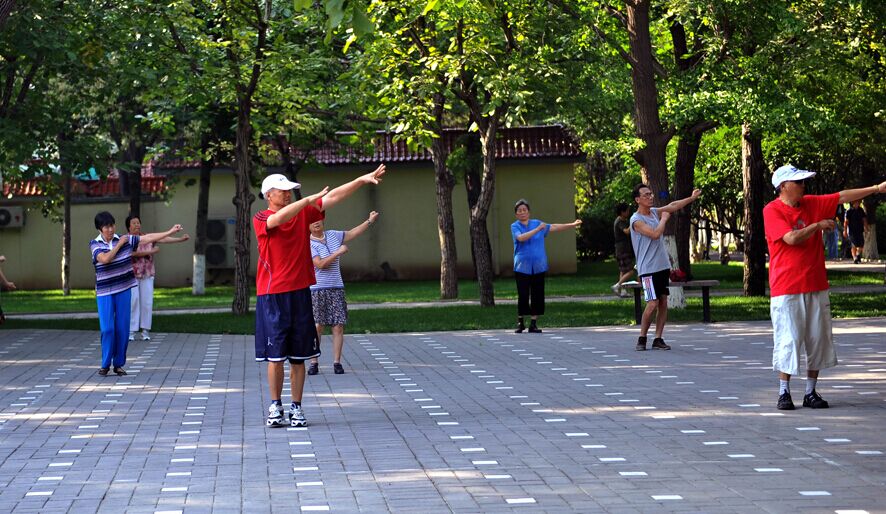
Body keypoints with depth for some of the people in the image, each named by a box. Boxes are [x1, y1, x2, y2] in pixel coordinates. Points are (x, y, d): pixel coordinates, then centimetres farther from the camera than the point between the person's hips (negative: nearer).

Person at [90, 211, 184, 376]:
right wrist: (119, 244, -13)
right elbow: (105, 259, -21)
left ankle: (119, 364, 12)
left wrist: (170, 231, 3)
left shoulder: (125, 239, 3)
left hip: (123, 290, 2)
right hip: (104, 293, -2)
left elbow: (148, 238, 5)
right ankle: (105, 364, 6)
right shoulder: (95, 245, -4)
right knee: (107, 329, -7)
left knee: (122, 328, 2)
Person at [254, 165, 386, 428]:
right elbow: (279, 218, -23)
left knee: (298, 355, 4)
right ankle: (275, 406, 8)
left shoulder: (303, 213, 10)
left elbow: (333, 196, 4)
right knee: (275, 355, -2)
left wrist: (362, 180, -4)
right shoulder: (261, 219, -2)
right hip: (272, 295, -3)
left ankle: (296, 407, 10)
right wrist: (309, 199, -29)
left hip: (299, 293, 3)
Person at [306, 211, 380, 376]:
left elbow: (352, 233, 24)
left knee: (338, 326, -1)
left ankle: (337, 362, 3)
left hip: (336, 288, 5)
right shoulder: (308, 244, -7)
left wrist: (370, 220, 22)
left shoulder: (332, 235, 12)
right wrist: (338, 252, -14)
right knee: (317, 326, -7)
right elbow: (320, 264, -17)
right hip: (317, 290, -5)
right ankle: (314, 362, 0)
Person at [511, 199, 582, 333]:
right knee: (523, 296, -4)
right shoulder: (515, 226, 0)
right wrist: (538, 229, -20)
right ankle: (520, 323, 10)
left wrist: (572, 225, 11)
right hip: (522, 267, -3)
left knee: (538, 296, 0)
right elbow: (521, 238, -18)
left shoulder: (537, 223, 12)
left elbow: (554, 227, 14)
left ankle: (534, 323, 6)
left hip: (538, 267, 3)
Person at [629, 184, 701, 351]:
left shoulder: (654, 212, 12)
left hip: (663, 266, 8)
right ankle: (642, 339, 1)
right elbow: (655, 234, -22)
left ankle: (658, 339, 7)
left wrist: (692, 198, 11)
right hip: (648, 268, -8)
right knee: (653, 303, -12)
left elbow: (673, 206, 18)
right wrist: (664, 219, -8)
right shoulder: (636, 220, -13)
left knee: (663, 302, 4)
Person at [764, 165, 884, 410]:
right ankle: (784, 394, 4)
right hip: (786, 289, -6)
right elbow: (791, 238, -19)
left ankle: (811, 393, 13)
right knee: (788, 340, -5)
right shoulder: (772, 211, -8)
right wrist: (819, 225, -9)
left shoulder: (812, 204, 10)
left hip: (816, 286, 6)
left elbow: (842, 197, 7)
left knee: (818, 340, 5)